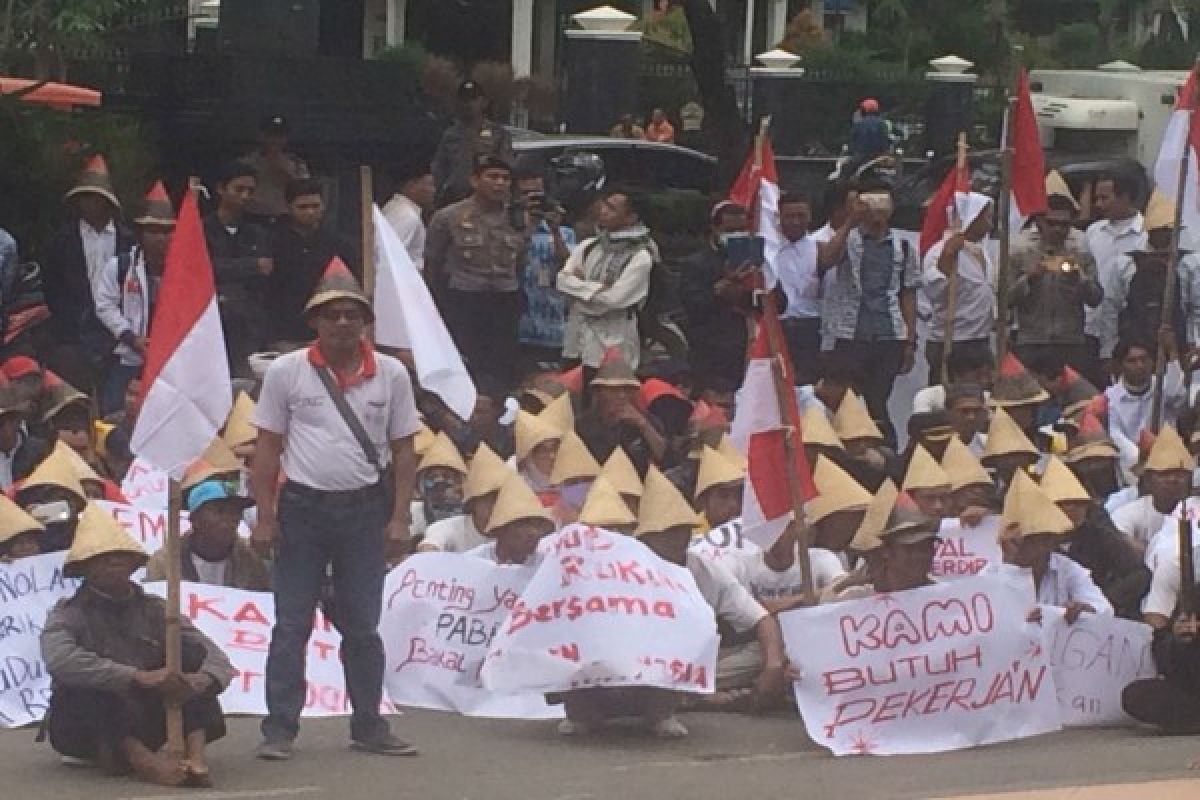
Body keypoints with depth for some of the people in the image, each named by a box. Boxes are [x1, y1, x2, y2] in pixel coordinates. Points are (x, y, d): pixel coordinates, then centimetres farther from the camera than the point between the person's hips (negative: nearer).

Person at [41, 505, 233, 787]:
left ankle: (196, 754, -34)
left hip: (146, 721, 4)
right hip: (85, 729, -4)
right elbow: (59, 660, -29)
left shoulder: (154, 610, 6)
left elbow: (217, 660, -2)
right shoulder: (70, 614, -6)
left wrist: (202, 680, -28)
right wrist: (138, 677, -36)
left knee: (192, 652, -13)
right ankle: (140, 758, -42)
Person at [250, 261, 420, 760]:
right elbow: (267, 449, 0)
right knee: (292, 623, 0)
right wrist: (265, 517, -5)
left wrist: (399, 518, -1)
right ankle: (279, 728, 3)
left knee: (362, 625, 9)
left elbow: (402, 451, 6)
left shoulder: (390, 374, 2)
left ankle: (368, 726, 16)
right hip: (303, 507, -1)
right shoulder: (286, 372, -2)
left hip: (365, 508, 1)